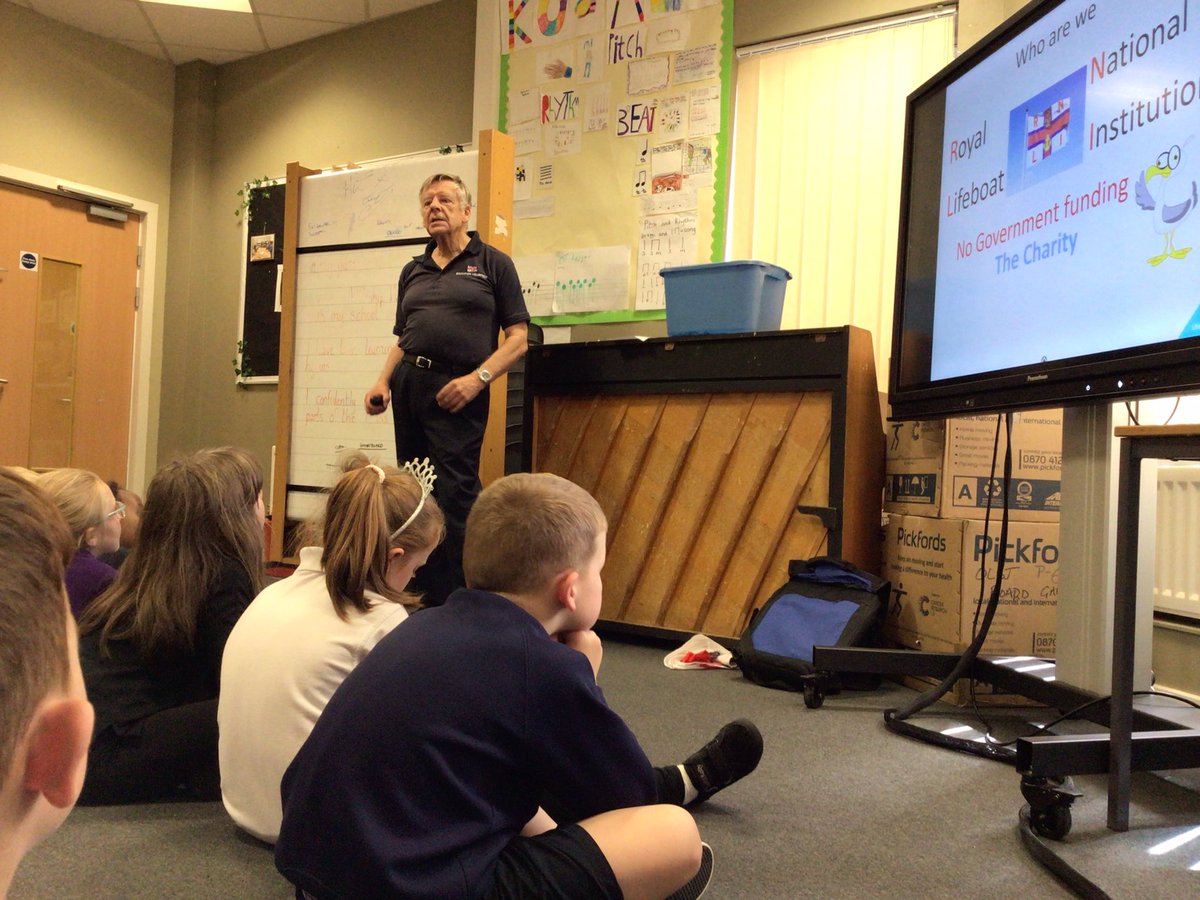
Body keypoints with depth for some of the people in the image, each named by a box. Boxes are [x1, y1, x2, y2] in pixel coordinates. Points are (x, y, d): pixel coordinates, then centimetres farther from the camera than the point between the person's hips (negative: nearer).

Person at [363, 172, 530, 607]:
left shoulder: (493, 263, 4)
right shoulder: (413, 271, 20)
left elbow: (518, 337, -1)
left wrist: (478, 378, -15)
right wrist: (383, 381, 6)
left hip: (456, 389, -6)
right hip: (409, 384, 6)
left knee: (455, 496, -10)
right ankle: (425, 600, 18)